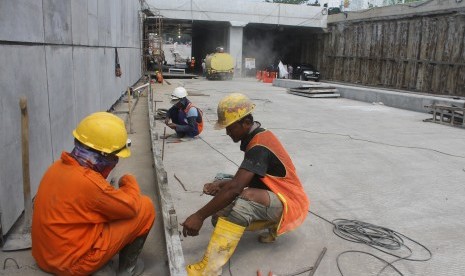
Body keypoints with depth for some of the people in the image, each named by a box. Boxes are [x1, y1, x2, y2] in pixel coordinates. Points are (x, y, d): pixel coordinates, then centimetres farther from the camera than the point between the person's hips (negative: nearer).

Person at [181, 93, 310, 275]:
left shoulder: (259, 145, -24)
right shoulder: (256, 138, 5)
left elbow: (235, 187, -33)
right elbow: (243, 179, 14)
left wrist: (199, 216, -28)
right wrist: (220, 185, -3)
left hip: (289, 204, -9)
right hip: (273, 199, 9)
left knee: (246, 197, -39)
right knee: (220, 217, -3)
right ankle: (273, 225, 6)